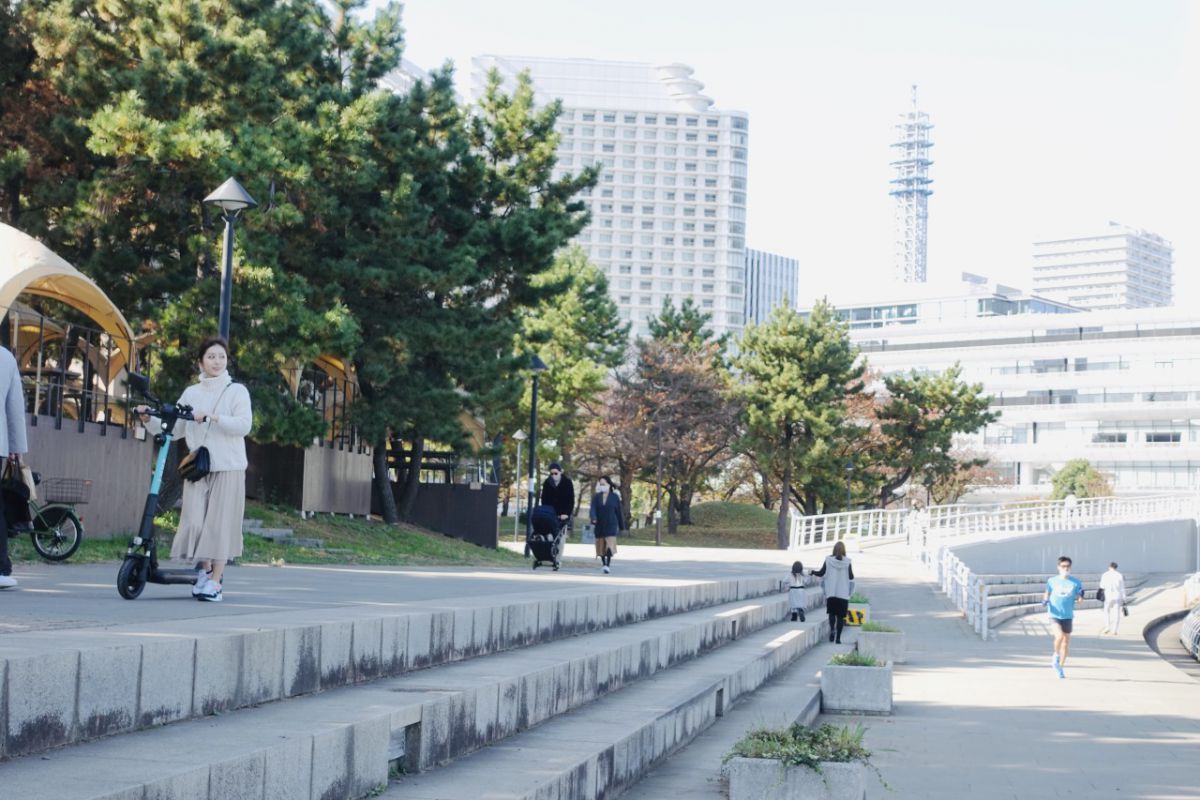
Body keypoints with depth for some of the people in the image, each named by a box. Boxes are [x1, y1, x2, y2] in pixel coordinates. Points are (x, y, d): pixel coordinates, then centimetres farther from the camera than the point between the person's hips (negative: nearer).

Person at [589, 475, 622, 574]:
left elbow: (618, 512, 6)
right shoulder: (596, 497, 5)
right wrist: (593, 518, -29)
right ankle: (604, 564, 23)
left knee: (609, 544, -15)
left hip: (611, 524, -3)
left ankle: (608, 565, -19)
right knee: (601, 546, 7)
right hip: (599, 525, 3)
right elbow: (593, 509, -8)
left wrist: (620, 526, 8)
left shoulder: (614, 497, 2)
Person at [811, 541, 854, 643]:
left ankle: (832, 629, -14)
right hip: (843, 593, 0)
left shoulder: (828, 560, -4)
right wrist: (851, 571, 19)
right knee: (841, 615, 6)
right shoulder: (847, 562, -4)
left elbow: (821, 573, -2)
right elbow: (851, 577, -3)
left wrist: (813, 572, 17)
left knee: (832, 612, 13)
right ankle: (838, 638, 2)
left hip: (831, 592, 0)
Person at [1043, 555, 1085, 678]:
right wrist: (1045, 601, -8)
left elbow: (1079, 599, 4)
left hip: (1068, 616, 2)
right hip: (1054, 615, -2)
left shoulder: (1075, 582, 0)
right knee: (1059, 636, -23)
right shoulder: (1052, 581, 0)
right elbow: (1047, 594, 13)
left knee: (1066, 641, 7)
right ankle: (1056, 656, 6)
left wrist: (1081, 595, -18)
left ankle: (1060, 667, 23)